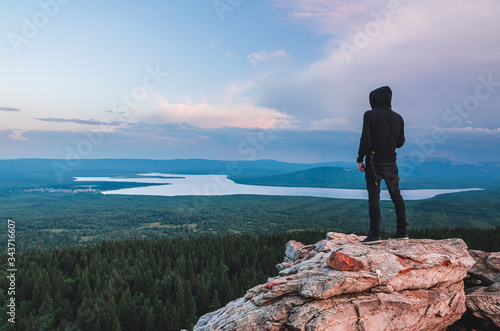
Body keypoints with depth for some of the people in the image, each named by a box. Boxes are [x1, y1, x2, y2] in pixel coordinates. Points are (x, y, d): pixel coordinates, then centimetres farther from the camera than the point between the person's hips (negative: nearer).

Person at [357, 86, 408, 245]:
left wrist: (360, 159, -7)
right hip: (391, 162, 5)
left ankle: (375, 234, -4)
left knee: (374, 197, -3)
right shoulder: (397, 117, 6)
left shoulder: (370, 115, -8)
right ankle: (402, 231, 18)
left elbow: (365, 139, -14)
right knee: (396, 195, 13)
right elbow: (400, 142, 10)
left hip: (374, 161, -5)